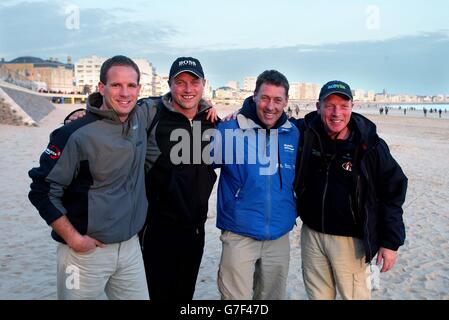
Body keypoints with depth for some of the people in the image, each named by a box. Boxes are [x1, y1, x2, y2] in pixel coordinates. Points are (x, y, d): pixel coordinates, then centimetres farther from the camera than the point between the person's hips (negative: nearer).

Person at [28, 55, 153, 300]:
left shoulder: (142, 118, 1)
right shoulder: (76, 135, -17)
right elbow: (43, 191, -11)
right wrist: (73, 238, -12)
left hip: (131, 247, 5)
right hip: (86, 251, -5)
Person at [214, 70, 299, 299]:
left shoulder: (294, 134, 2)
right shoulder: (230, 130, -11)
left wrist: (293, 212, 13)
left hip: (280, 237, 4)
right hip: (239, 236, -4)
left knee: (273, 296, 20)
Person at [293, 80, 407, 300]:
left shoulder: (370, 146, -10)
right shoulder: (306, 134, -4)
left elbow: (393, 193, -5)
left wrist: (391, 242, -7)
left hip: (350, 240, -3)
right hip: (311, 233, 3)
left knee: (355, 295, 7)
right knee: (317, 294, 17)